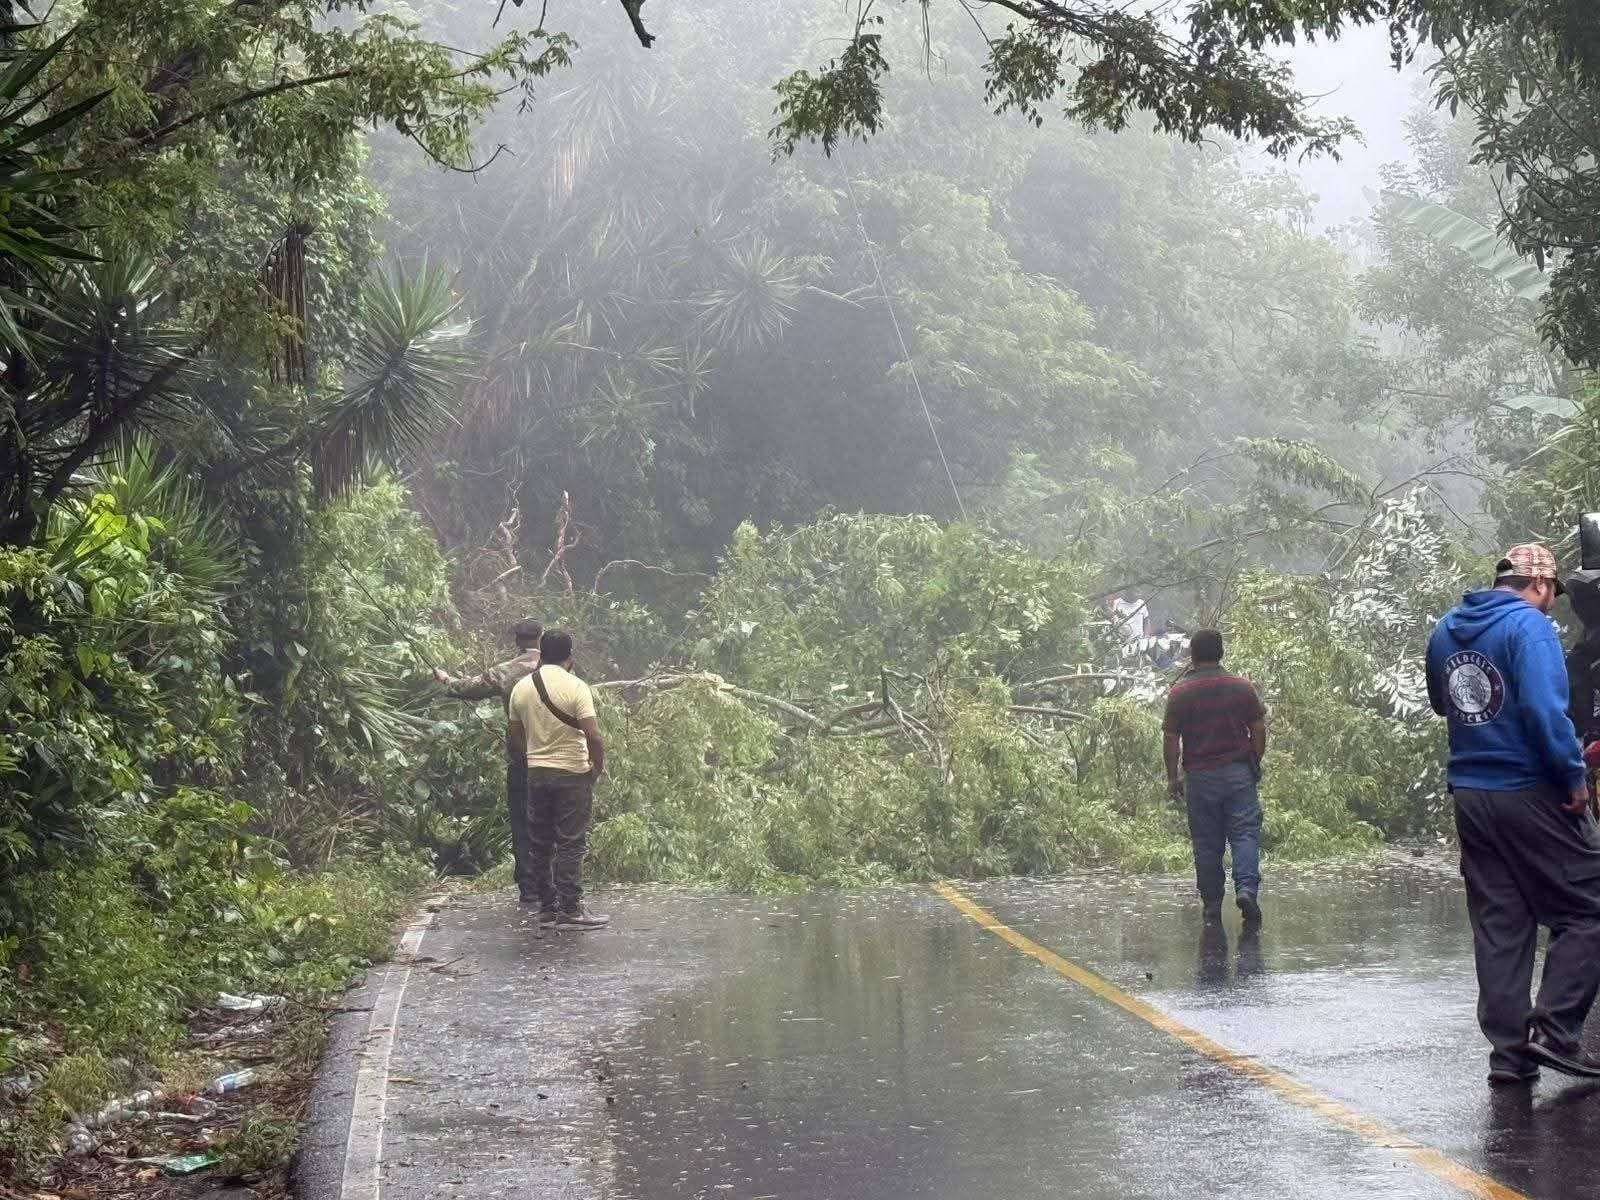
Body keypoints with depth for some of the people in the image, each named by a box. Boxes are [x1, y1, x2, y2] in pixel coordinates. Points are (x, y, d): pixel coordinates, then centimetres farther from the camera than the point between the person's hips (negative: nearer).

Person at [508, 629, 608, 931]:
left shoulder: (520, 688, 4)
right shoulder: (576, 687, -12)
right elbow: (593, 736, -18)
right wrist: (599, 766, -3)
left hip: (535, 773, 5)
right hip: (572, 774, -5)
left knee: (540, 845, 11)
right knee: (571, 844, 0)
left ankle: (547, 909, 14)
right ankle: (570, 910, -1)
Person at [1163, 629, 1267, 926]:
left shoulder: (1179, 693, -3)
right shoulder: (1242, 687, 1)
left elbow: (1171, 739, -3)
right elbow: (1258, 731, 4)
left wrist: (1172, 777, 6)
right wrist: (1254, 764, 17)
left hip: (1199, 777, 0)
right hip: (1239, 773, 0)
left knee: (1207, 843, 7)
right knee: (1245, 834, -1)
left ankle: (1212, 904, 11)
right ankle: (1246, 888, -21)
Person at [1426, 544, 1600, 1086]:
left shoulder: (1446, 628, 12)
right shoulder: (1530, 625, -12)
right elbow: (1545, 710, -23)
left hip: (1469, 793, 7)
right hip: (1531, 793, -7)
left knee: (1499, 926, 11)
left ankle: (1509, 1051, 11)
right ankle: (1555, 1029, -7)